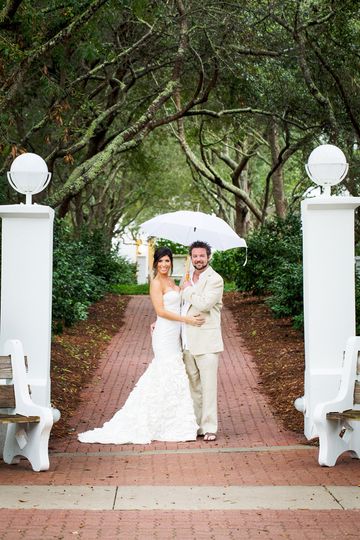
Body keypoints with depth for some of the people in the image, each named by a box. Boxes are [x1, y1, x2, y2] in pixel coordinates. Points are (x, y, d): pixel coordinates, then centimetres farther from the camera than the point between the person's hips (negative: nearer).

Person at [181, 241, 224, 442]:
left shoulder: (215, 280, -7)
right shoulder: (188, 279, 17)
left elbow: (204, 304, -21)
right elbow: (178, 307, 27)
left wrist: (188, 290, -6)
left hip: (207, 341, -7)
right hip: (188, 341, 7)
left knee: (208, 385, -6)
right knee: (193, 385, 11)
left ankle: (210, 428, -3)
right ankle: (196, 425, 17)